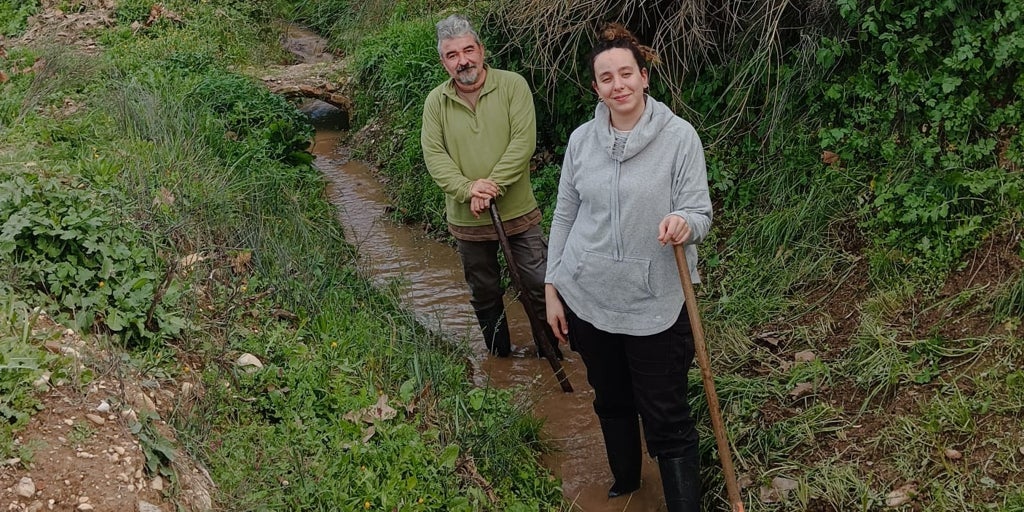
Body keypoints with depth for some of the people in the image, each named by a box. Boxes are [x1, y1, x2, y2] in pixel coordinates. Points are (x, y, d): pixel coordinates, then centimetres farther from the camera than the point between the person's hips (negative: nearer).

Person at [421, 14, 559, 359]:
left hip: (518, 213, -2)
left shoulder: (512, 86, -8)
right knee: (484, 295, 16)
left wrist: (492, 185, -24)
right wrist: (467, 188, -23)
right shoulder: (436, 102, -1)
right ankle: (499, 356, 36)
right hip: (466, 219, 2)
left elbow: (523, 142, -16)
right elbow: (434, 155, -7)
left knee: (540, 285, 3)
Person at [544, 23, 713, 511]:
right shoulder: (582, 140, 1)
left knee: (666, 418, 0)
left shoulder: (679, 136, -10)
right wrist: (552, 287, 7)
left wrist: (684, 224, -33)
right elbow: (564, 216, 8)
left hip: (656, 304, -4)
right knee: (610, 400, 22)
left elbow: (700, 213, -9)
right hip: (588, 297, 4)